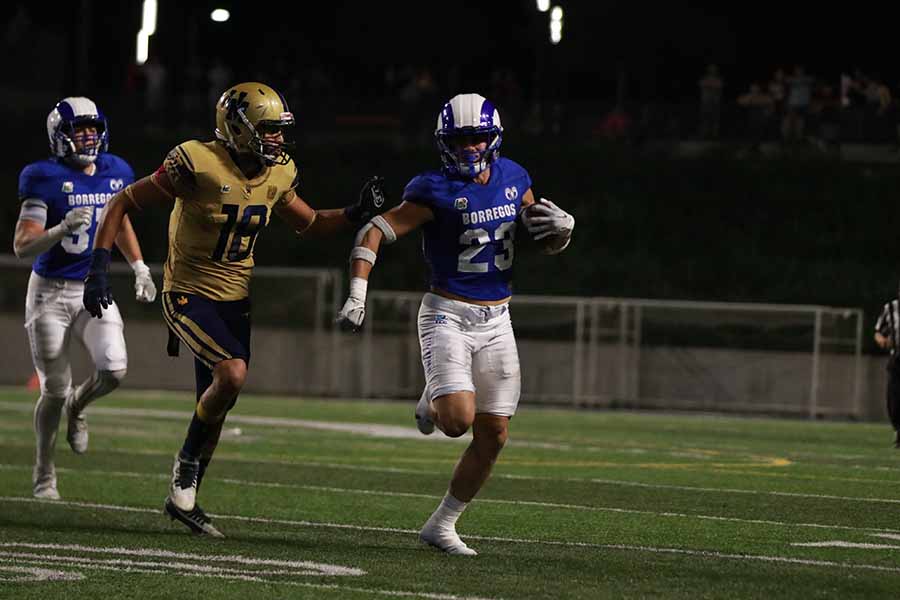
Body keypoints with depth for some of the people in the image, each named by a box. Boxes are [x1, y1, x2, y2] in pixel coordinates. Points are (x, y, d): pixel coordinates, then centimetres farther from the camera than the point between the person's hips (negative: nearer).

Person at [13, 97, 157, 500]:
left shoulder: (115, 173, 2)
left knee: (114, 370, -18)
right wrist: (63, 229, -32)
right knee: (54, 390, 0)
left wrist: (140, 267, 18)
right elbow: (22, 246, -17)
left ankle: (77, 407, 17)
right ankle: (44, 474, 20)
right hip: (50, 292, -4)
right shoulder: (46, 179, -14)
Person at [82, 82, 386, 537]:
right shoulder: (198, 166, -22)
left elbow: (310, 224, 17)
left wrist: (356, 214, -2)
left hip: (234, 300, 7)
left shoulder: (277, 175, -2)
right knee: (232, 373, -26)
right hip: (189, 295, -7)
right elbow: (122, 204, -14)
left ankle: (182, 498, 27)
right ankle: (188, 461, -2)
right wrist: (98, 270, -20)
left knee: (215, 406, 10)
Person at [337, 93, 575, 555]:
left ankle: (441, 525, 17)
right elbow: (373, 233, -17)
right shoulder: (437, 192, -14)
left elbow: (547, 244, 17)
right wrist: (357, 296, -27)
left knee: (492, 437, 3)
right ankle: (433, 401, 15)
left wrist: (560, 229, -7)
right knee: (459, 420, -23)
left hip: (496, 322, 5)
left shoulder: (513, 179, 4)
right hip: (448, 316, -5)